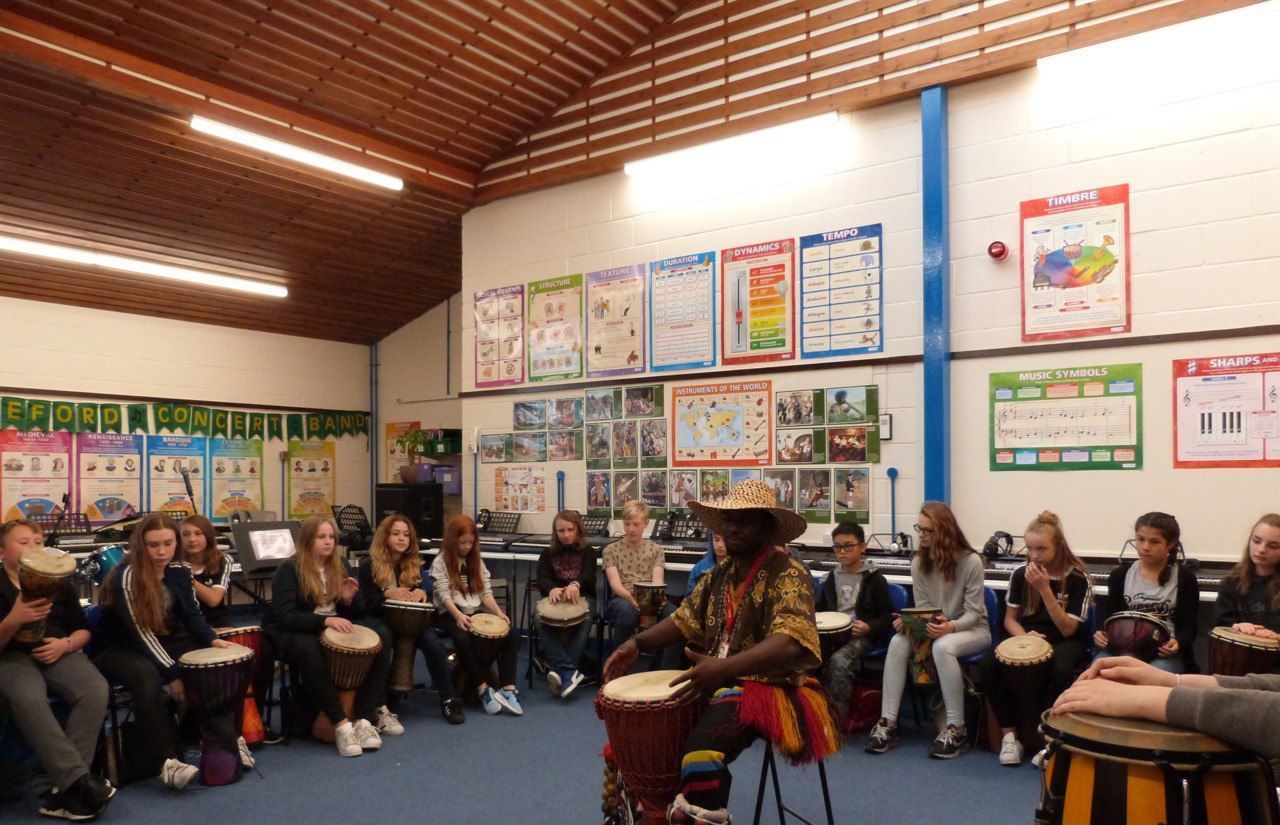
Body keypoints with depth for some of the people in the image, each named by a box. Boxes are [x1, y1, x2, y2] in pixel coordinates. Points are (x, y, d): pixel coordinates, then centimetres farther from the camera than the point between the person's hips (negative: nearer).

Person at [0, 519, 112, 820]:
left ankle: (64, 791, -31)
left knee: (95, 690, -30)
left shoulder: (58, 583, 16)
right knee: (28, 699, -39)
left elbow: (83, 630, 17)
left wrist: (65, 644, -6)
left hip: (59, 652, 3)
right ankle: (79, 781, -41)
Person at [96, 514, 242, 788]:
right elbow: (141, 632, -25)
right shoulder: (127, 576, -23)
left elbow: (192, 613, 6)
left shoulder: (180, 571, -3)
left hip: (166, 639, 6)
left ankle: (227, 740, -13)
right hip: (122, 648, -6)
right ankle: (164, 760, -33)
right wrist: (172, 673, -27)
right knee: (146, 674, -38)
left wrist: (212, 639, -14)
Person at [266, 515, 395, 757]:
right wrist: (325, 620, -36)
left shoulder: (341, 565, 6)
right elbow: (285, 616, -23)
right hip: (294, 630, -5)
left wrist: (350, 600, -16)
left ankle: (364, 717, -22)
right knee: (307, 649, -41)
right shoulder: (289, 569, -11)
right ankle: (341, 724, -35)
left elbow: (359, 612, 8)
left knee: (382, 639, -19)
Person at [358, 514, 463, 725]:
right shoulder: (369, 566, -1)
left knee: (433, 642, -25)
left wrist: (421, 594, -12)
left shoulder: (414, 565, 11)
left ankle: (448, 700, -16)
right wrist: (387, 595, -26)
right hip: (378, 618, -3)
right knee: (383, 640, -38)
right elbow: (365, 605, -6)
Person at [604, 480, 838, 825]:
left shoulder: (788, 575, -14)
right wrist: (637, 643, 0)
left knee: (702, 748, -33)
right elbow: (685, 619, 16)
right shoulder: (719, 575, 11)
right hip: (715, 681, 8)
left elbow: (791, 644, -28)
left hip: (768, 685, -8)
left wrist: (726, 668, -40)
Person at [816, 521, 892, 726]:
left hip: (861, 635, -5)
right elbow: (821, 607, 29)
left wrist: (868, 627, -19)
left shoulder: (874, 579, 0)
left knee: (839, 660, -33)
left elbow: (888, 616, -1)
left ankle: (837, 717, -20)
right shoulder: (832, 578, 16)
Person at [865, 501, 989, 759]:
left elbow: (973, 612, -13)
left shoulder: (970, 561, -13)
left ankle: (957, 730, -27)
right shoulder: (919, 563, 3)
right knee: (897, 642, -26)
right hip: (934, 628, 5)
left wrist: (951, 627, -32)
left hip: (972, 629, -4)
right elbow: (922, 608, 2)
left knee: (942, 646, -38)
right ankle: (888, 723, -25)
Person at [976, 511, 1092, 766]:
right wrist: (1024, 636, -16)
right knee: (990, 662, -28)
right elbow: (1010, 618, 7)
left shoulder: (1078, 579, -9)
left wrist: (1044, 589, -24)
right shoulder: (1021, 575, 0)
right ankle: (1009, 735, -15)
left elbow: (1067, 629, -15)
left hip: (1065, 642, -3)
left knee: (1061, 670, -39)